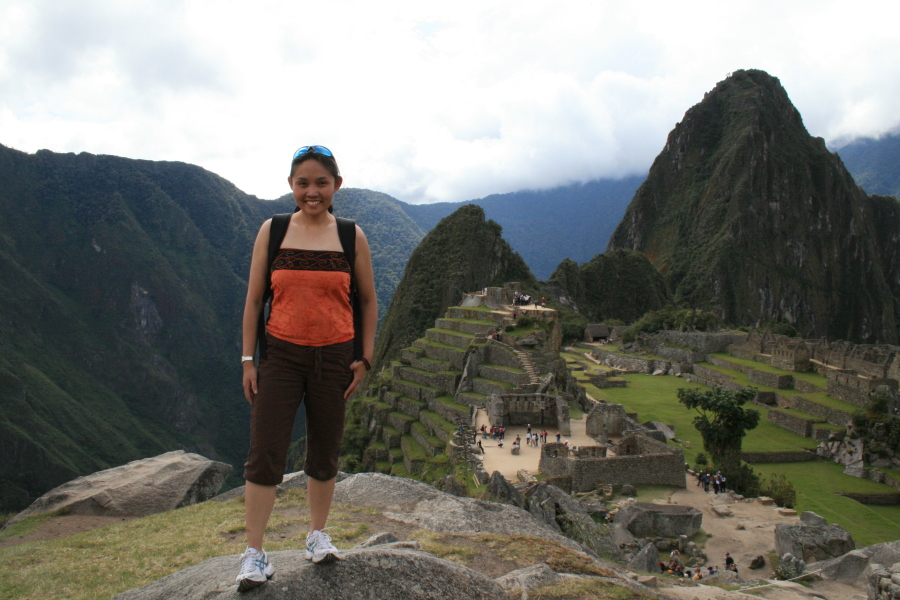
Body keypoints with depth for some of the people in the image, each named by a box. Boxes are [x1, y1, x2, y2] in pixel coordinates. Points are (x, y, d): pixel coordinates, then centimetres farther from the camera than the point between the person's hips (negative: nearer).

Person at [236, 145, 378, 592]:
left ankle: (318, 535, 32)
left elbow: (368, 300, 8)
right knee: (264, 453, -2)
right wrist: (248, 359, -1)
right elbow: (253, 299, 3)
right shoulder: (273, 230, 0)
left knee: (325, 452, 12)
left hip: (334, 357, 1)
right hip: (280, 354, 0)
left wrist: (364, 358, 2)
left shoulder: (351, 236, 1)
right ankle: (254, 554, 11)